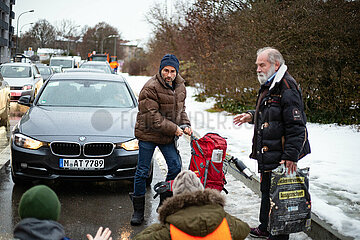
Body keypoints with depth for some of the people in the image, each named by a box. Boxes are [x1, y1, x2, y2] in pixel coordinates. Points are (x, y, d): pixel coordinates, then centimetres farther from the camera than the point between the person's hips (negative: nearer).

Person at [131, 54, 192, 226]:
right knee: (142, 172, 2)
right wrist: (174, 129, -20)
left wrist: (185, 125, -1)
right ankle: (138, 210, 14)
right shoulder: (150, 88, -19)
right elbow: (152, 117, -22)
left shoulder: (180, 86, 4)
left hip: (168, 136, 6)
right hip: (148, 134, -6)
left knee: (175, 167, 4)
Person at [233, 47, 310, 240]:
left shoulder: (287, 89, -19)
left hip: (280, 156, -10)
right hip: (267, 153, 11)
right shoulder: (268, 86, 14)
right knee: (266, 190, 21)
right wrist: (251, 116, 13)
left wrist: (291, 155, -24)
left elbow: (296, 126, -22)